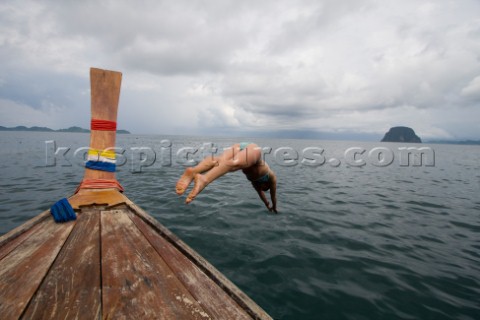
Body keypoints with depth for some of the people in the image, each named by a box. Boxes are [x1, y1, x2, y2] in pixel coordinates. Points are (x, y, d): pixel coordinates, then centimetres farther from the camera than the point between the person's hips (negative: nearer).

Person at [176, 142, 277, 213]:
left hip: (239, 147, 5)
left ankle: (193, 171, -51)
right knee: (234, 164, -34)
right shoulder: (271, 176, 33)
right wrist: (274, 208, 60)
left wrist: (267, 205, 69)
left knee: (219, 161, -24)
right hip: (253, 149, -5)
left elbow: (259, 191, 55)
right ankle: (204, 179, -61)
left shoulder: (255, 176, 42)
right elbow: (273, 195, 42)